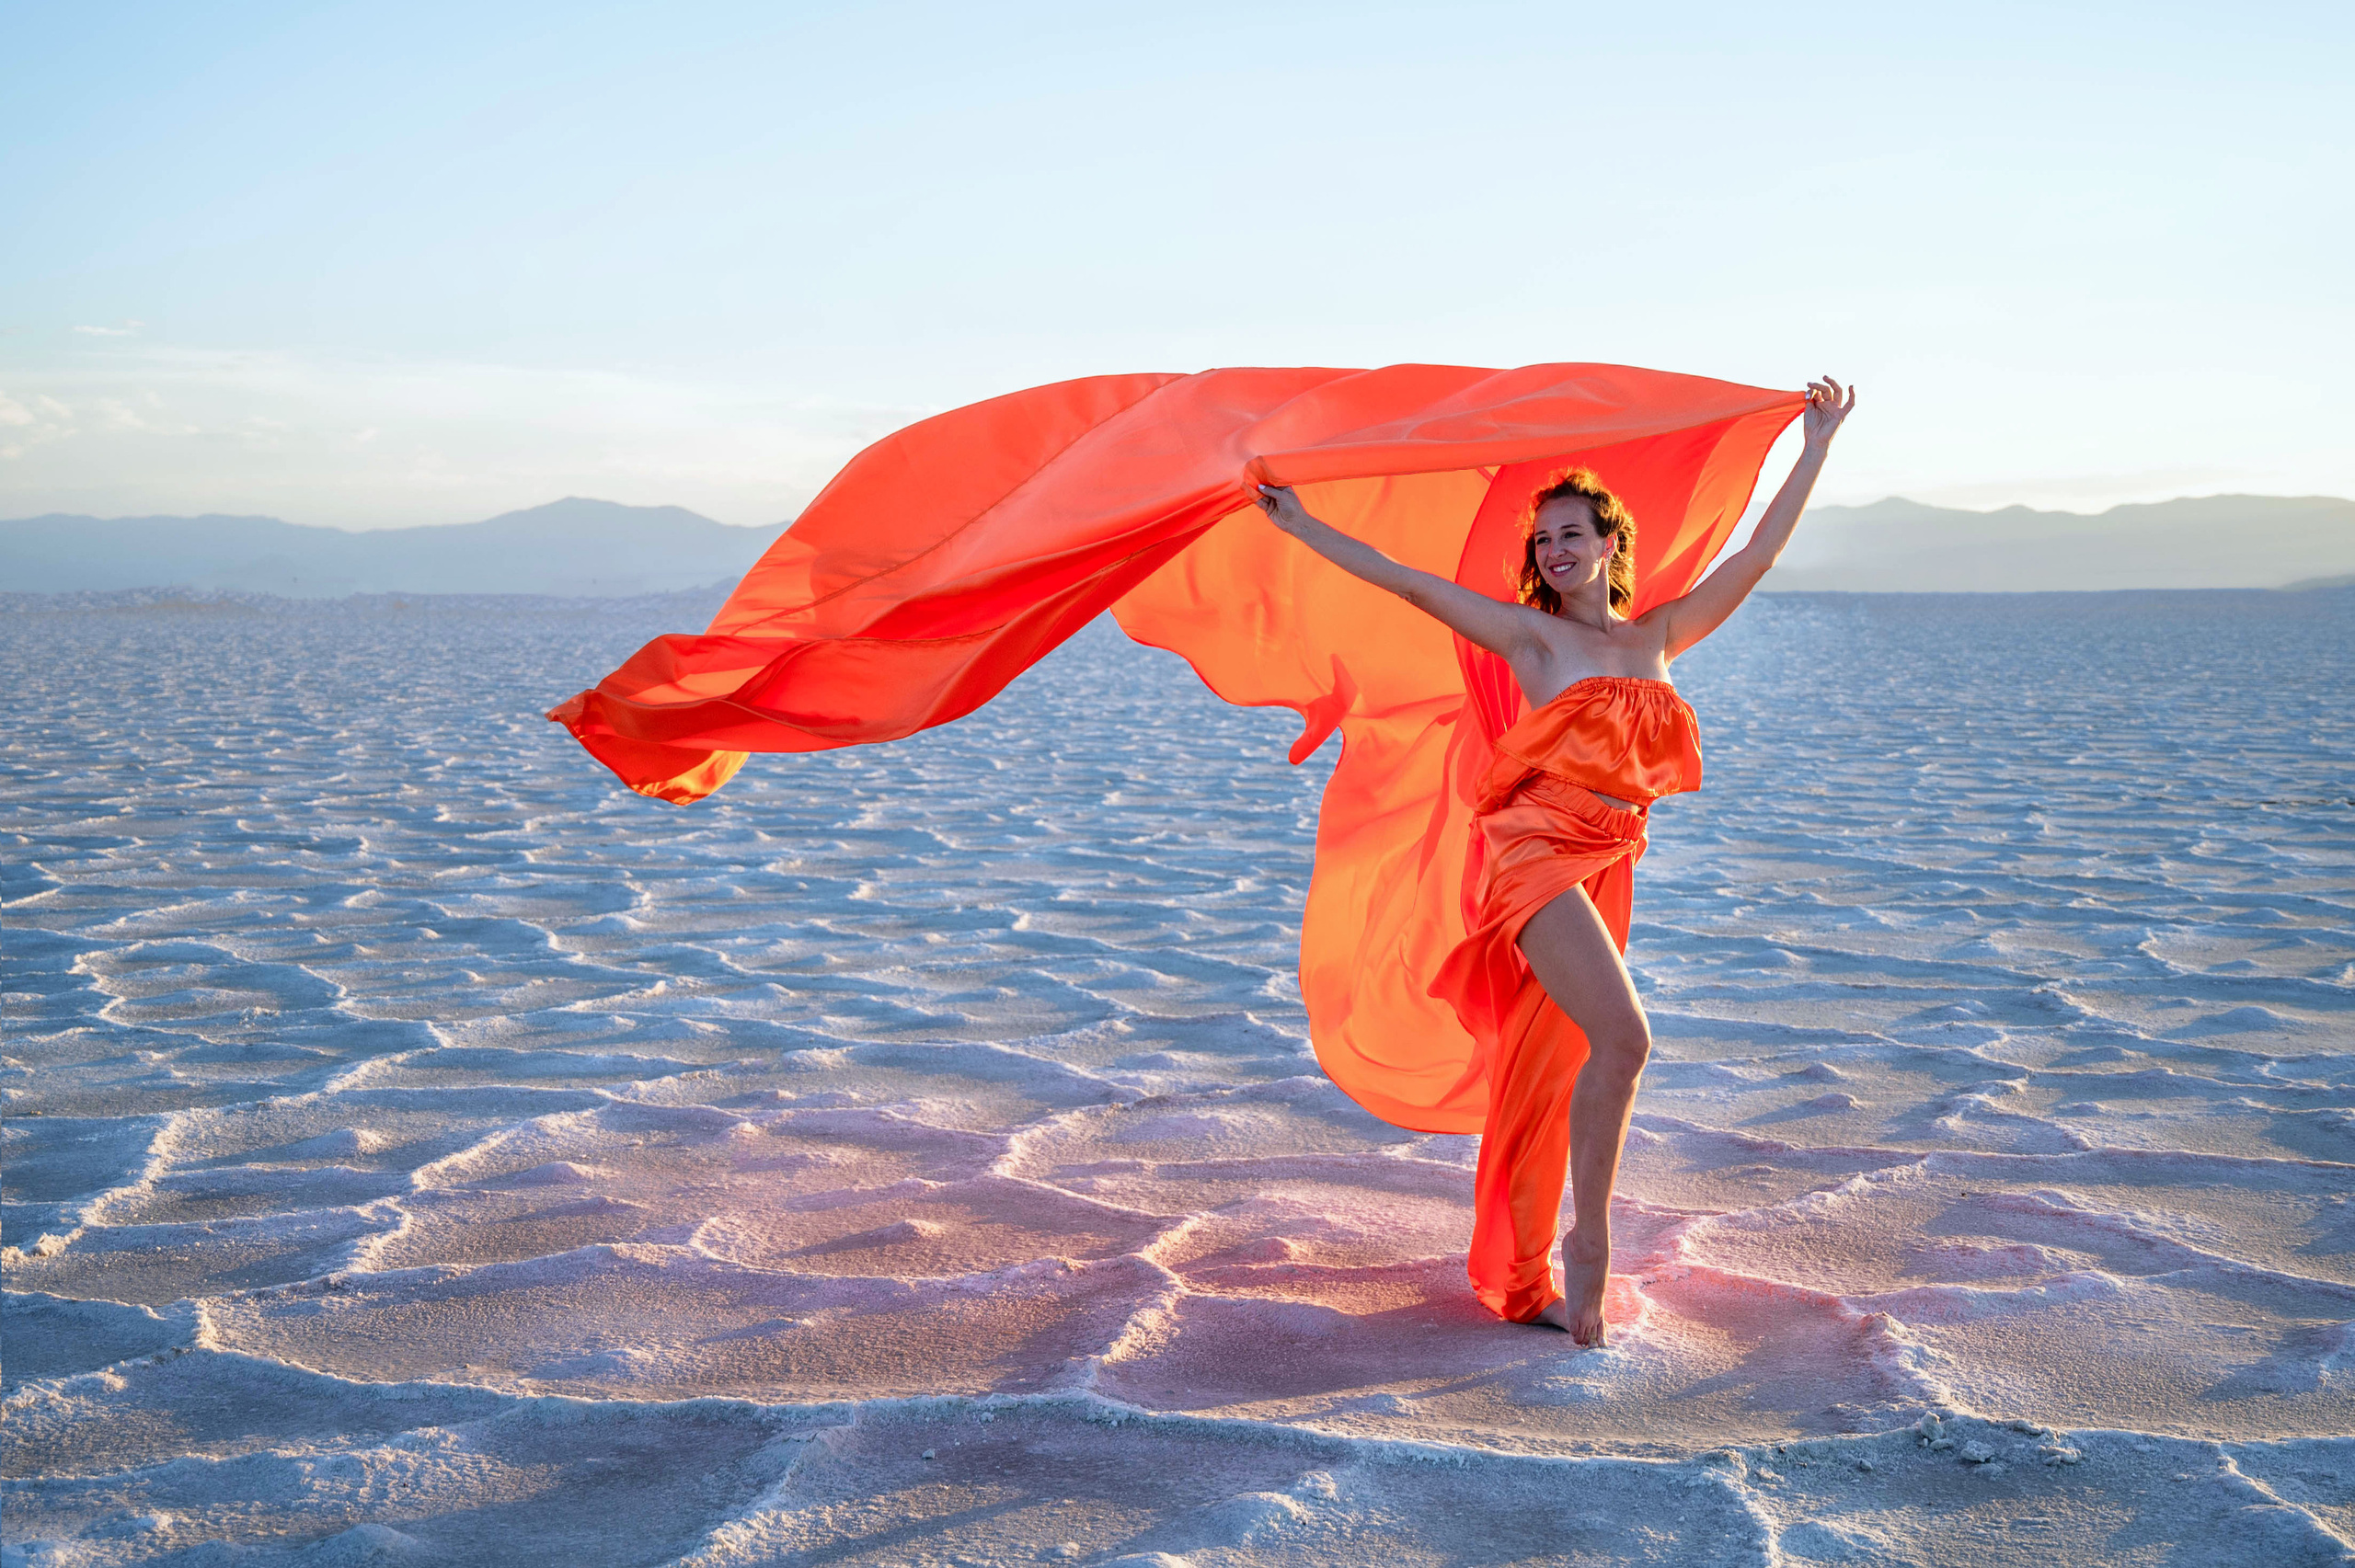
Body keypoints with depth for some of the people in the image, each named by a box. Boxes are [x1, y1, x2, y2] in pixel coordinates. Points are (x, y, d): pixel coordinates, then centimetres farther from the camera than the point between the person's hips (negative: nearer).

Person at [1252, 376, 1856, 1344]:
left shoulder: (1658, 637, 16)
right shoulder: (1531, 633, 3)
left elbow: (1757, 555, 17)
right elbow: (1408, 584, 1)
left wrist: (1817, 447, 17)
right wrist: (1300, 525, -2)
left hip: (1606, 865, 5)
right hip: (1537, 848, -5)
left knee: (1551, 1070, 10)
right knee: (1623, 1037, -21)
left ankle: (1520, 1280, 18)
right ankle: (1588, 1239, -7)